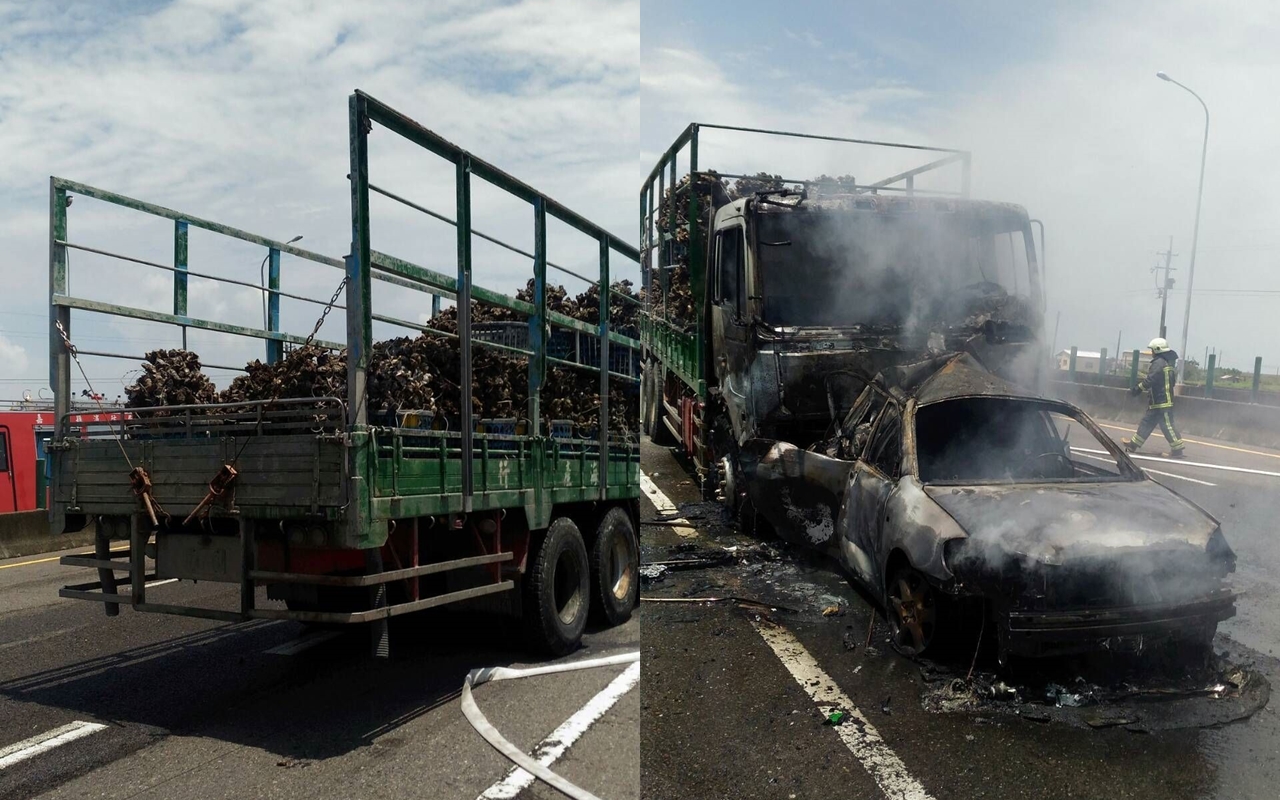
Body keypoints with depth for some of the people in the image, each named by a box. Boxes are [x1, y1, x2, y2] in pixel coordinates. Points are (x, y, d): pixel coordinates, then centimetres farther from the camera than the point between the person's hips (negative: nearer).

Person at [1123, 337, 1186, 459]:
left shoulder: (1159, 363, -16)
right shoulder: (1166, 362, 15)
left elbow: (1150, 380, -23)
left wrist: (1137, 389, -14)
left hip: (1162, 402, -10)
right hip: (1157, 402, 10)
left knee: (1167, 425, -7)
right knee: (1146, 422, 13)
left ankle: (1179, 450, -3)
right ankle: (1133, 444, 19)